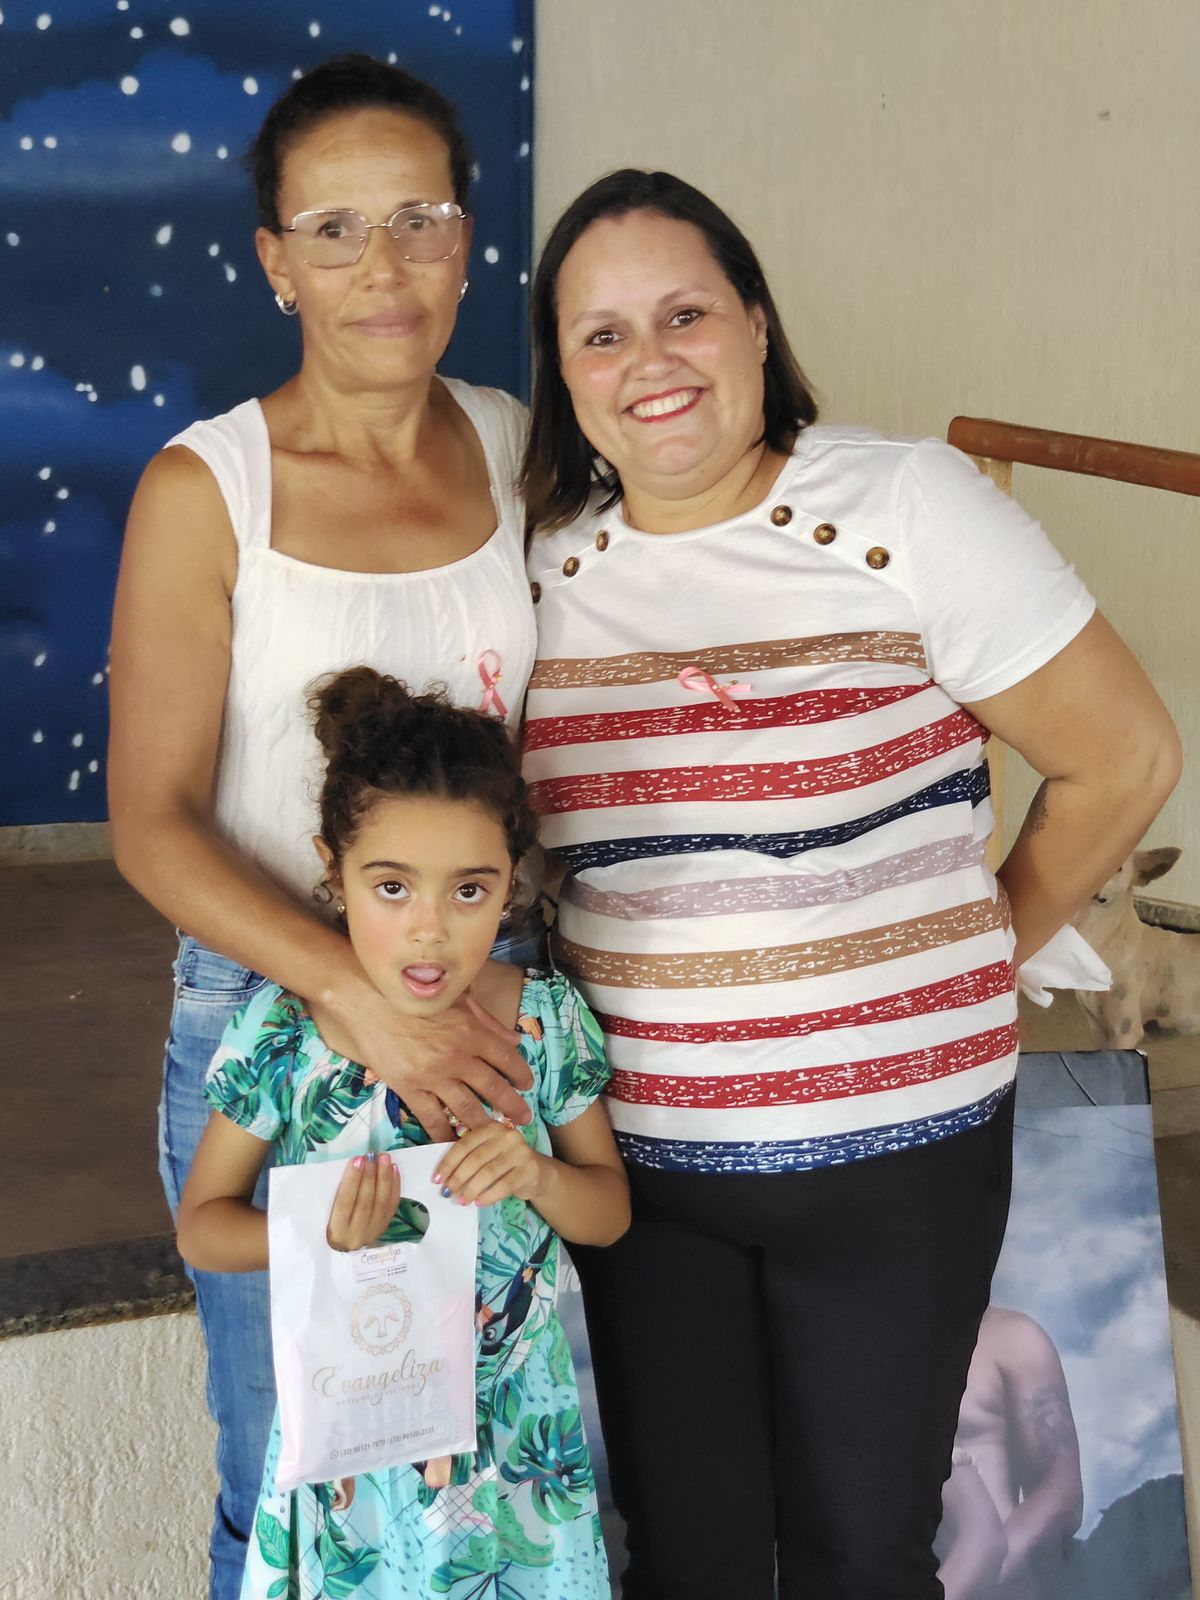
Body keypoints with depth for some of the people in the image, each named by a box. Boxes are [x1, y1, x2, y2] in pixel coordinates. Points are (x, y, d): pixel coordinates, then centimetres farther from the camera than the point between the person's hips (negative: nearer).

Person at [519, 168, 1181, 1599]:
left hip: (892, 1151, -3)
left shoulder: (906, 510, -10)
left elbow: (1123, 762, -4)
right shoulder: (544, 566, 1)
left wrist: (964, 967, 4)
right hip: (634, 1148, 3)